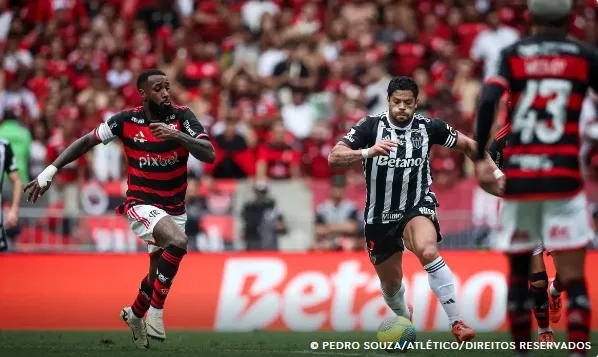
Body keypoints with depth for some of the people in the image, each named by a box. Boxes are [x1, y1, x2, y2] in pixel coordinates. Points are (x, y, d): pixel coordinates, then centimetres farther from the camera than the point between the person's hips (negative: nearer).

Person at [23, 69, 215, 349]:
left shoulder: (182, 117, -9)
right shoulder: (126, 121, -12)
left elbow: (209, 154, -19)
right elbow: (86, 142, 0)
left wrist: (176, 135, -34)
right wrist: (50, 170, -4)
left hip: (175, 209, 4)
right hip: (141, 206, -4)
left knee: (158, 276, 17)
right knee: (178, 241, -33)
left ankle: (134, 315, 48)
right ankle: (155, 311, -20)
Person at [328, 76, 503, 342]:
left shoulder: (429, 127, -7)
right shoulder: (371, 126, -11)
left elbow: (469, 145, 8)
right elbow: (334, 158, -21)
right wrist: (368, 152, -37)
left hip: (417, 207, -2)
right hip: (380, 215, 2)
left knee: (427, 251, -34)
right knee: (391, 283, 14)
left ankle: (457, 323, -32)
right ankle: (404, 318, 50)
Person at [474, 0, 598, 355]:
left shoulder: (514, 54, 5)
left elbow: (489, 101, -10)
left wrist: (480, 158, -6)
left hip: (517, 176, 2)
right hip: (563, 176, -2)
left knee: (519, 270, 15)